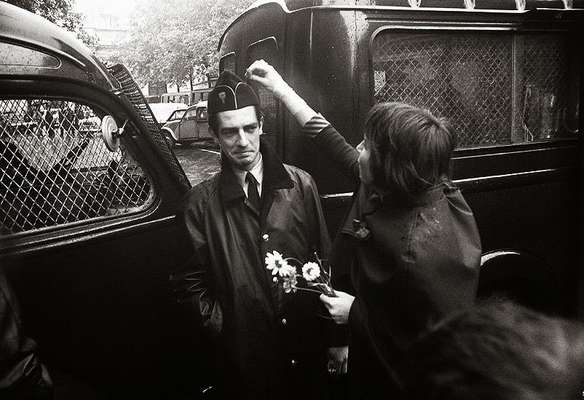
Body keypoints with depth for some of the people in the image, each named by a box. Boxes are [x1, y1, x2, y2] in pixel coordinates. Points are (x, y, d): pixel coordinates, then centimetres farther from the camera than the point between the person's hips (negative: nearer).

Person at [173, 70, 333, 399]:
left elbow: (327, 261, 0)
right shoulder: (202, 202, -6)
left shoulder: (301, 184, -4)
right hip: (246, 356, -1)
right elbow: (193, 281, 0)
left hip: (309, 346, 2)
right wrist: (220, 324, -8)